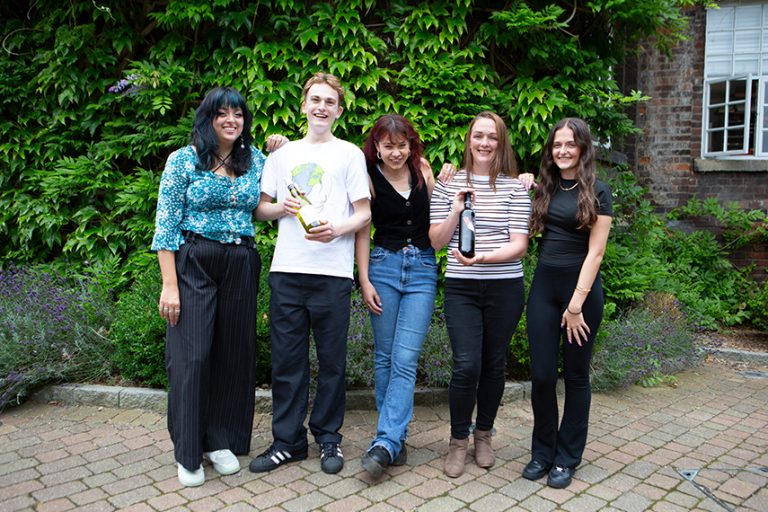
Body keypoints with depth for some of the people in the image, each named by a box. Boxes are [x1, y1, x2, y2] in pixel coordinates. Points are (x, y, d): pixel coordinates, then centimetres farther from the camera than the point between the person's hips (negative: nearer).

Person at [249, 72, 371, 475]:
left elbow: (364, 214, 3)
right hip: (286, 271, 3)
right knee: (287, 359, 6)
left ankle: (328, 437, 21)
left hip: (332, 272, -2)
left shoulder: (349, 154, 8)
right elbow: (261, 209, 17)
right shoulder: (283, 153, 17)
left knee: (332, 359, 4)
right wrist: (282, 208, -5)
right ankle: (288, 441, 19)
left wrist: (336, 229, -16)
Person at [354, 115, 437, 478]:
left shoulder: (423, 169, 6)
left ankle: (385, 442, -7)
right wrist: (364, 281, -5)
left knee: (405, 359, -8)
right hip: (384, 265, 0)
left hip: (422, 268, 1)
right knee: (384, 357, 3)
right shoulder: (370, 179, 0)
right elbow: (362, 232, 0)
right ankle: (396, 439, 16)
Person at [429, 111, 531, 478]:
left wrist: (482, 257, -21)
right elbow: (436, 241, 3)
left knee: (494, 364, 11)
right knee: (466, 366, -8)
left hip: (505, 287, 1)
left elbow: (519, 245, -4)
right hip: (461, 287, 0)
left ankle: (483, 435, 32)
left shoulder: (515, 187, 1)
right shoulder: (449, 184, 4)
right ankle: (458, 440, 14)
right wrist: (456, 211, -12)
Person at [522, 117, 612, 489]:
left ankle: (566, 458, 21)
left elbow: (595, 252, -8)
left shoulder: (597, 192, -3)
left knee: (576, 375, 7)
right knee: (541, 374, 3)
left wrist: (576, 304, -14)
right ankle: (542, 452, 22)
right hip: (544, 286, 4)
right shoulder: (544, 188, 10)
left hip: (581, 288, -3)